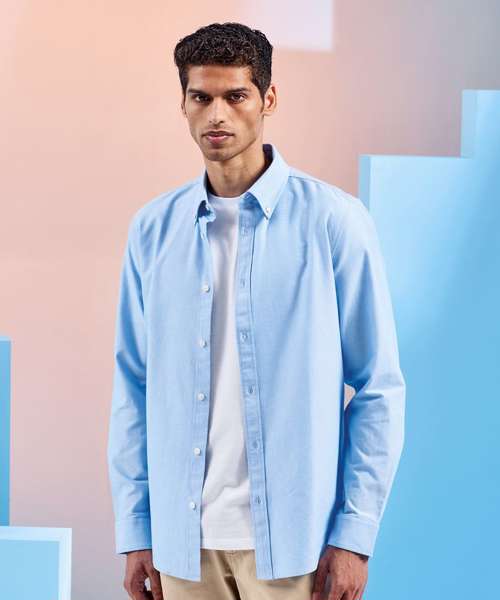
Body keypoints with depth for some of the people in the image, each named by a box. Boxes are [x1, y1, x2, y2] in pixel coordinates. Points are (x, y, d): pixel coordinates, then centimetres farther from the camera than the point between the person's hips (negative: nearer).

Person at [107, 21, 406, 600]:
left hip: (292, 537, -3)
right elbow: (134, 385, 7)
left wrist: (355, 533, -7)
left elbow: (378, 388, -3)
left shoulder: (333, 220, -4)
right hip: (182, 539, 3)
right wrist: (136, 531, 3)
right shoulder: (153, 228, 5)